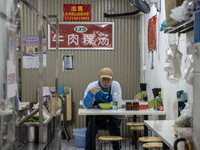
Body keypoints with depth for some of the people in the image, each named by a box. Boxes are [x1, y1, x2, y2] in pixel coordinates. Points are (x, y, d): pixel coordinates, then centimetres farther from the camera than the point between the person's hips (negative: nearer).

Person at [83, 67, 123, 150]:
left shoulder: (115, 85, -8)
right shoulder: (92, 86, -8)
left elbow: (118, 104, -17)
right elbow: (86, 105, -16)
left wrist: (98, 106, -17)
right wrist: (91, 93, -36)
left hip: (112, 117, 0)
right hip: (96, 117, 0)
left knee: (114, 125, -29)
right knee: (91, 125, -27)